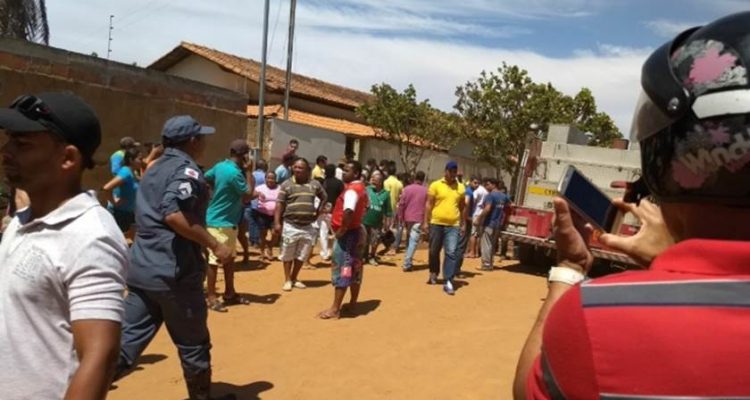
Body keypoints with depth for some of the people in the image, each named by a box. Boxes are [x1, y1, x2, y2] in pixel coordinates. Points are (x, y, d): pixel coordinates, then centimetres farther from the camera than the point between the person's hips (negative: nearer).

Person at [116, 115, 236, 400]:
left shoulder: (154, 170, 17)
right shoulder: (187, 170, -11)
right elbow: (173, 214, -26)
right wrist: (214, 245, -20)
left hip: (140, 268, 8)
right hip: (174, 271, -8)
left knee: (127, 342, 9)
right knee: (193, 344, 10)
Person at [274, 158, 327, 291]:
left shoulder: (315, 184, 4)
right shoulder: (286, 185, -3)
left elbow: (324, 198, 19)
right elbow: (279, 205, -5)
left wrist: (318, 213, 8)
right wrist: (277, 222, -12)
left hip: (308, 227, 2)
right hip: (290, 226, -2)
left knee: (302, 255, 11)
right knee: (288, 255, 6)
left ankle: (294, 279, 27)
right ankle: (287, 280, 20)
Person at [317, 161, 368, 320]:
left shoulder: (351, 190, -19)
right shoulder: (360, 188, 12)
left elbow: (348, 211, -36)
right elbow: (364, 208, 27)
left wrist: (342, 229, -24)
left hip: (347, 234, -10)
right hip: (356, 231, 10)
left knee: (341, 270, -5)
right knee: (354, 269, 14)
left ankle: (335, 309, 0)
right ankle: (353, 303, 23)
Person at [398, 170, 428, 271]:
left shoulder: (407, 189, 1)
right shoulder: (426, 191, 0)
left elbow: (401, 204, -2)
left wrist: (401, 218, 5)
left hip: (407, 218, 3)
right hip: (419, 219, -3)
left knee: (409, 240, 19)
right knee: (413, 241, -4)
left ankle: (408, 261, 26)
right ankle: (407, 264, -11)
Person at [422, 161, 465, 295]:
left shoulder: (461, 188, 8)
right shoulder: (435, 185, -1)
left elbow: (462, 207, 15)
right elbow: (429, 204, -1)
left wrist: (463, 224, 10)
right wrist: (425, 223, -5)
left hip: (453, 226, 1)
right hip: (436, 224, -1)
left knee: (452, 253, -9)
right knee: (434, 251, 13)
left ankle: (448, 282, -7)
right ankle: (433, 274, 36)